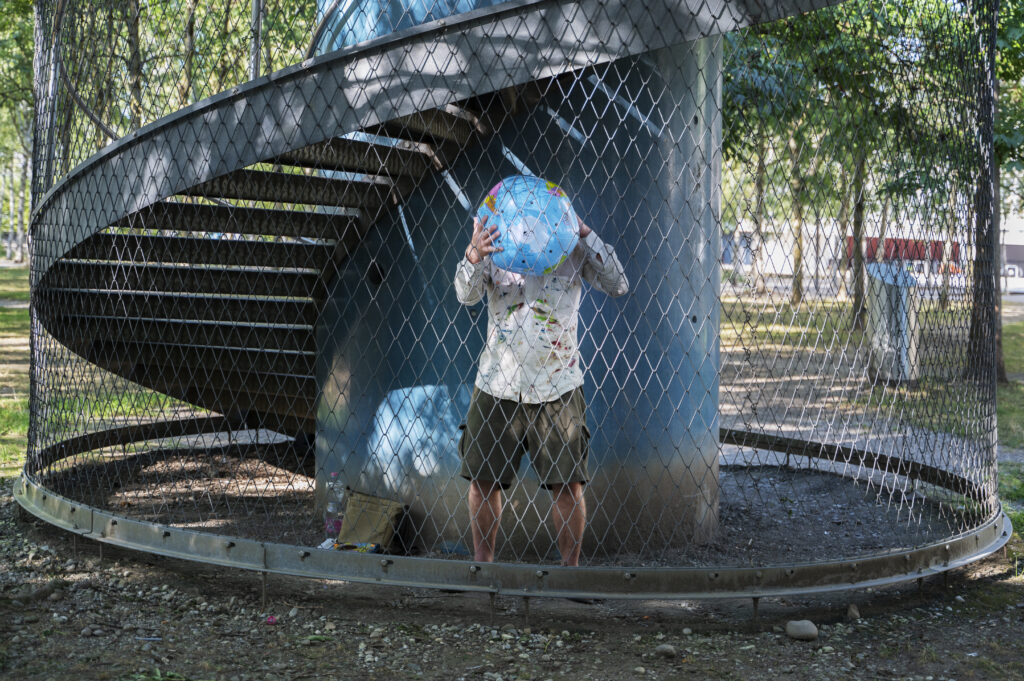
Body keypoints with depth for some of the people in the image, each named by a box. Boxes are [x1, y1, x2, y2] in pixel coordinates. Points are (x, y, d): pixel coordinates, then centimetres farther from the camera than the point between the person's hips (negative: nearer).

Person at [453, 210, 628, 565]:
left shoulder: (572, 248, 0)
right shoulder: (495, 244, 1)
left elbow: (618, 285, -9)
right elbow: (466, 294, -12)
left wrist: (583, 232, -18)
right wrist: (474, 254, -34)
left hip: (557, 389, -1)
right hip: (498, 385, 1)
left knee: (567, 483, -1)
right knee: (483, 479, 8)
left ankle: (570, 567, 15)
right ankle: (482, 562, 26)